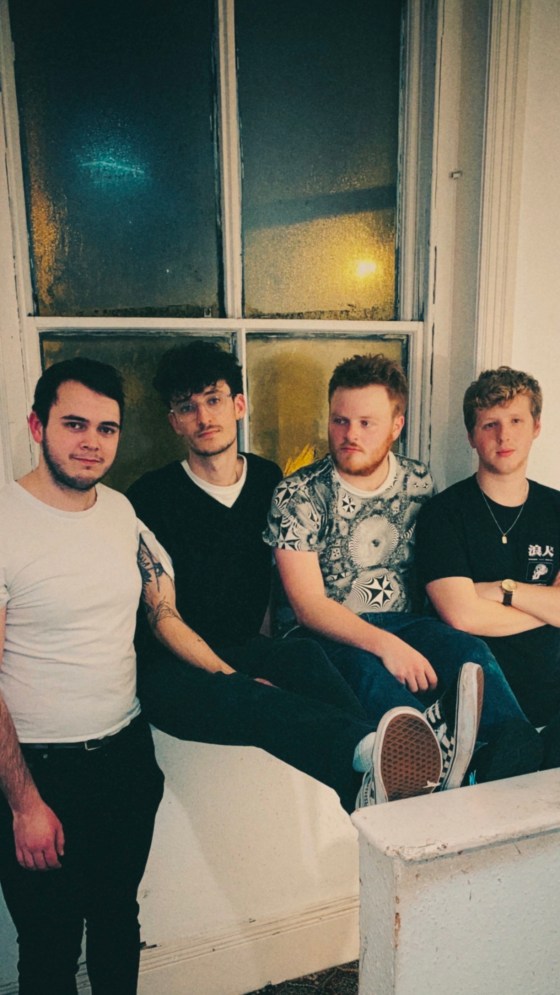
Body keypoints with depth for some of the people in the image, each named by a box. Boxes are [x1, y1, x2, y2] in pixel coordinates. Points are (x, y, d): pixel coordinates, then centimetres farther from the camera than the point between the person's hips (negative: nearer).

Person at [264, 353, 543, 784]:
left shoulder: (420, 482, 6)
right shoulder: (297, 495, -7)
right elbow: (308, 603, -13)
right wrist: (384, 644, -27)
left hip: (407, 626, 3)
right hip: (333, 635, -3)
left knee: (472, 652, -27)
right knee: (372, 673, -36)